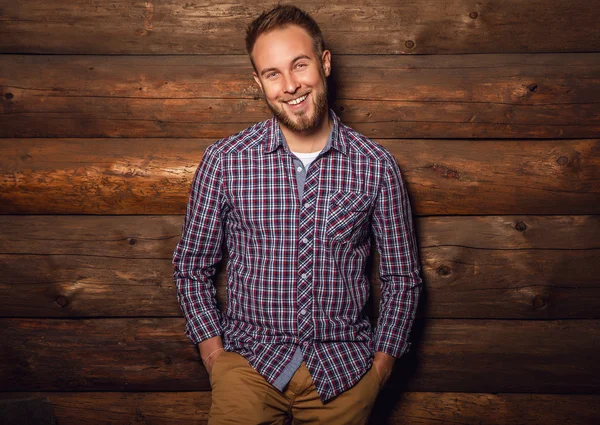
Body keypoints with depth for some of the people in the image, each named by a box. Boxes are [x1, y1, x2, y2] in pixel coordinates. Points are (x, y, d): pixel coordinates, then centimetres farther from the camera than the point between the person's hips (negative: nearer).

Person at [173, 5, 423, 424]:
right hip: (249, 361, -1)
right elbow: (192, 267, 5)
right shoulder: (223, 162, -5)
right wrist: (214, 351, -2)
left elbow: (402, 276, 5)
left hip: (345, 365, 1)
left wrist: (382, 362, 0)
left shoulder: (377, 166, -4)